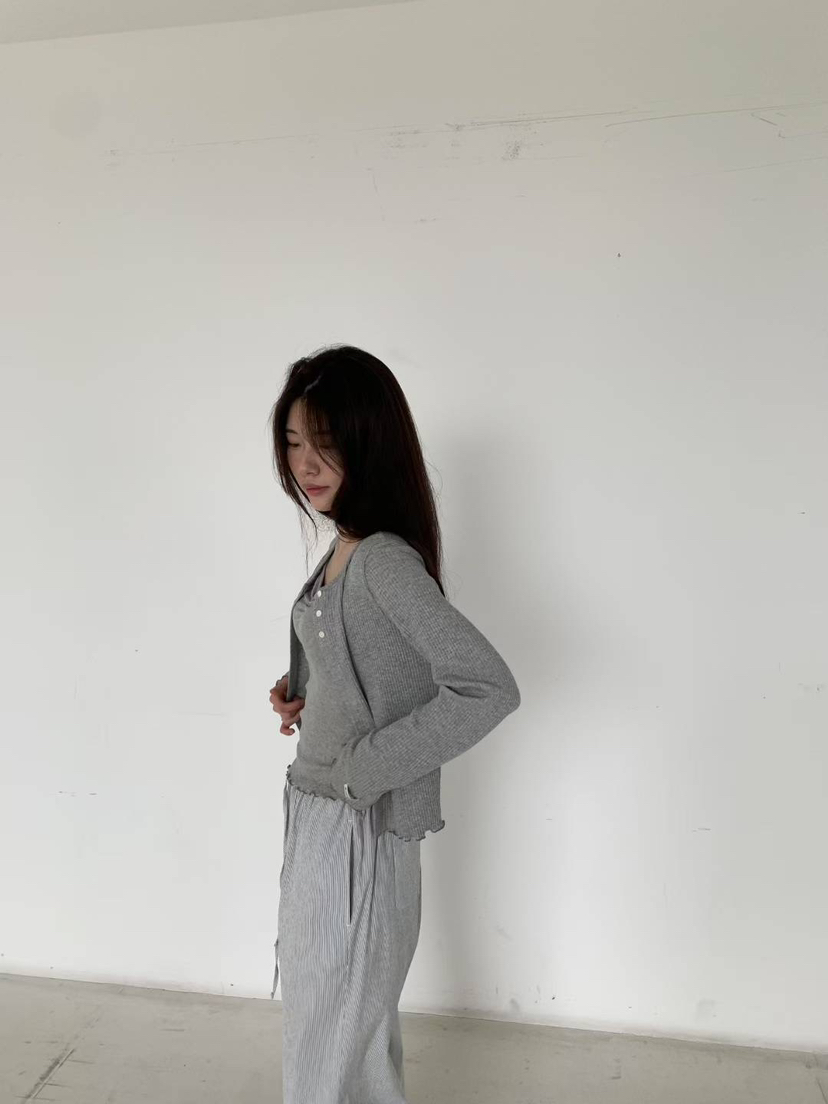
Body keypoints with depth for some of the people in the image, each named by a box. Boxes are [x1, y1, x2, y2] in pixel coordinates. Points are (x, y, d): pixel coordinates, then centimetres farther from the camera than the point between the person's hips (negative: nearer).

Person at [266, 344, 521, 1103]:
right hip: (319, 817, 9)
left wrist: (364, 766, -24)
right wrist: (299, 690, 2)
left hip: (359, 831, -8)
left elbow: (490, 688, -30)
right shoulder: (344, 552, 3)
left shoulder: (385, 561, -24)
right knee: (357, 1022, 27)